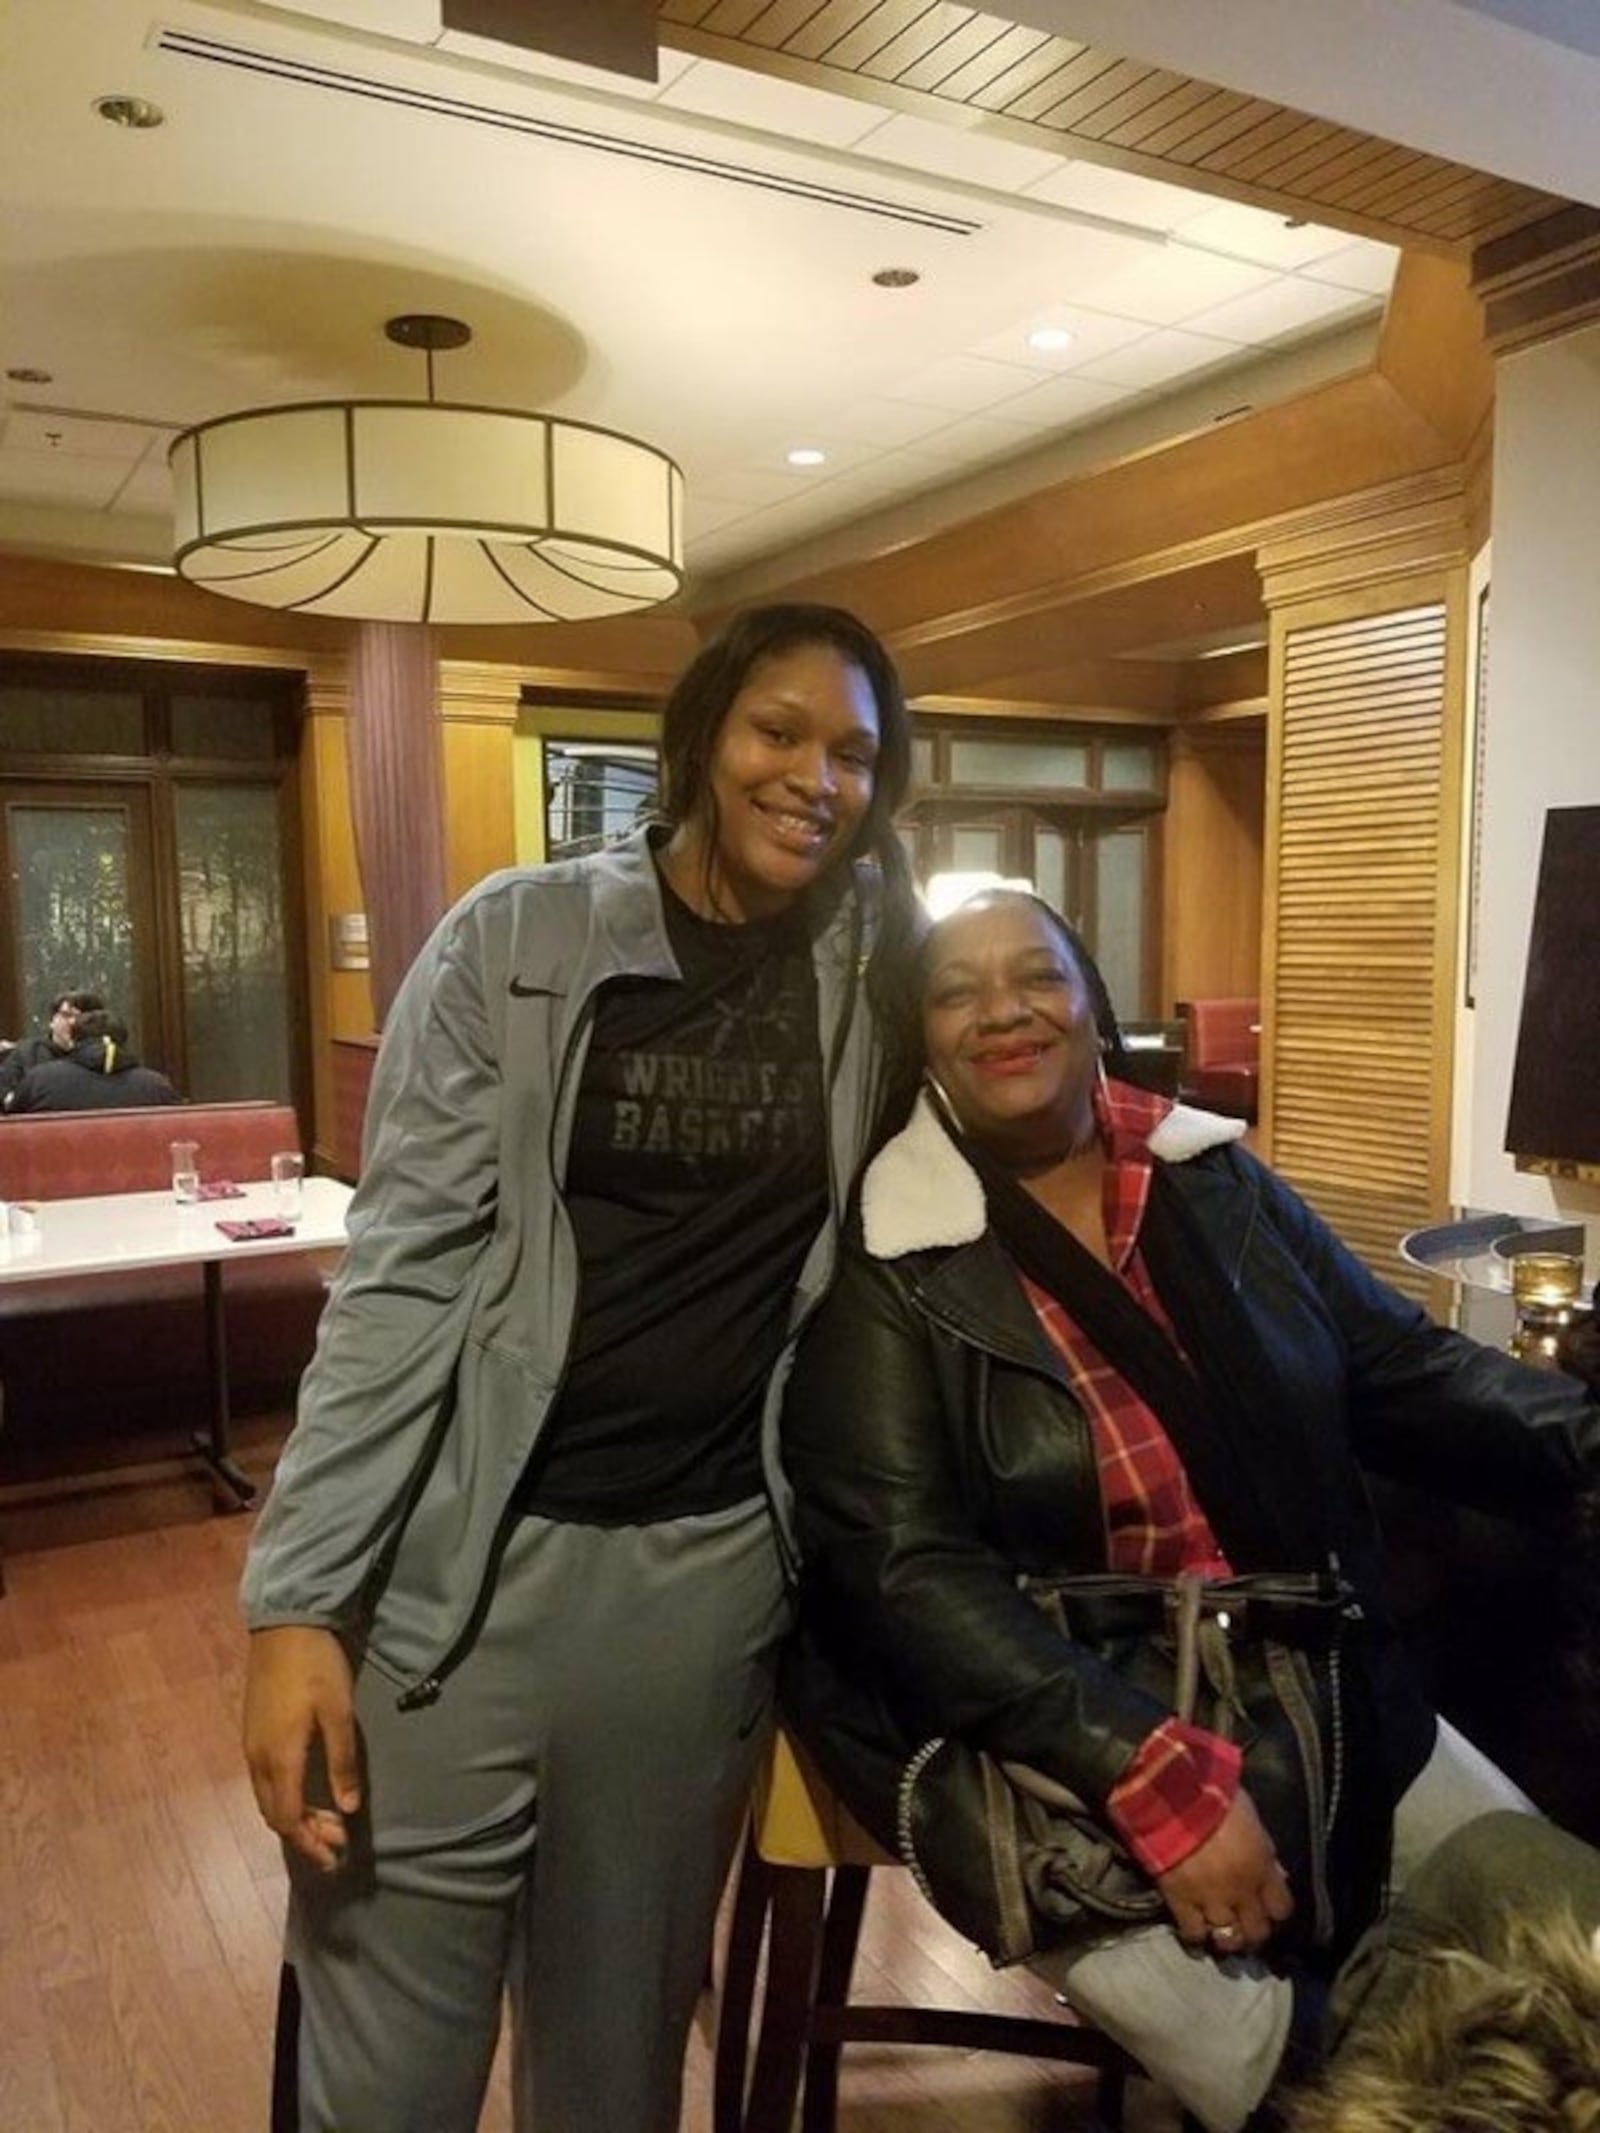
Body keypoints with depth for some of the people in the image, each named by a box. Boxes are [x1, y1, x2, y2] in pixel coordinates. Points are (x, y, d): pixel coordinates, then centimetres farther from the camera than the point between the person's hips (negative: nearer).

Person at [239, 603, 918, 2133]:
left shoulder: (872, 956, 2)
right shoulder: (517, 939, -6)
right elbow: (401, 1275, -8)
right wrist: (295, 1602, -11)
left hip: (712, 1568, 2)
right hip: (467, 1556, -2)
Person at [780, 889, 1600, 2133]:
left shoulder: (1219, 1182, 3)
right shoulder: (888, 1265, -12)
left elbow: (1408, 1370, 4)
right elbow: (905, 1568, -19)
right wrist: (1155, 1774, -27)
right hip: (1051, 1744, -5)